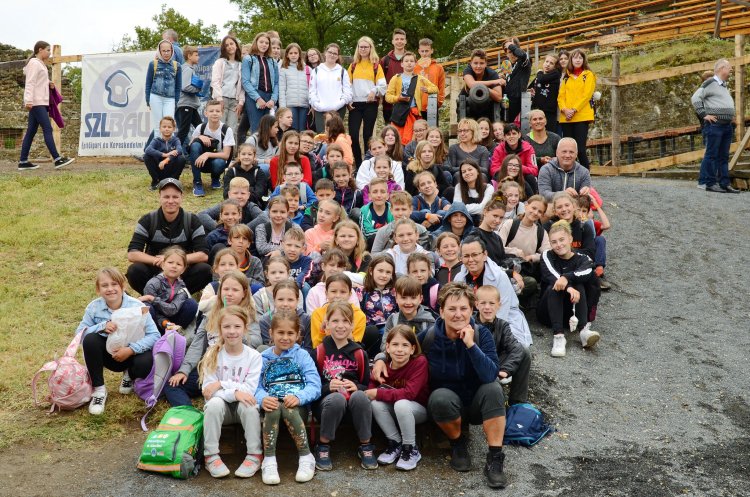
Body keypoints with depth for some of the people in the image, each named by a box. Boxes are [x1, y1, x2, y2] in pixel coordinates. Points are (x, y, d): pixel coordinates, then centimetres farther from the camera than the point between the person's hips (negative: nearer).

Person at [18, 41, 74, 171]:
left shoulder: (40, 64, 21)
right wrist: (28, 100, -25)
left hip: (41, 103, 10)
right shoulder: (34, 63, -7)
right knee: (48, 129, -13)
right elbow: (29, 83, -16)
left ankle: (23, 162, 7)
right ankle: (57, 159, -17)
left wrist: (48, 83, 4)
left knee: (31, 132, 7)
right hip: (36, 102, -10)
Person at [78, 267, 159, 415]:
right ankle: (98, 389, -13)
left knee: (145, 363, -35)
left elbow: (154, 335, -21)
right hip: (108, 354, 2)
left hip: (132, 353, -2)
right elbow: (79, 333, -13)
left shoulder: (137, 306, -17)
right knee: (90, 339, -27)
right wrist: (102, 326, -29)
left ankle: (130, 375, 7)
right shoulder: (94, 307, -10)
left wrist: (131, 349, -32)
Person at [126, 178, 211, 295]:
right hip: (154, 272, 0)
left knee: (205, 270, -29)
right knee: (134, 271, -31)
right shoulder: (147, 221, -5)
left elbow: (204, 255, -12)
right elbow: (132, 254, -13)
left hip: (183, 273, 0)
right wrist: (158, 261, -28)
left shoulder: (192, 221, -5)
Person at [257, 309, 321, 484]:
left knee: (288, 409, -35)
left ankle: (306, 457, -20)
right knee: (273, 408, -34)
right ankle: (269, 461, -28)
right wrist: (262, 398, -21)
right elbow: (256, 386, 3)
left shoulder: (302, 355, 7)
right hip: (272, 404, 1)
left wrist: (298, 397, -25)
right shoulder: (263, 358, 13)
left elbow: (314, 385, -5)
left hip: (297, 406, -1)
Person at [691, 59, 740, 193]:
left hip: (727, 125, 9)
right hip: (714, 125, -9)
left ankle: (724, 183, 11)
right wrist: (704, 115, -18)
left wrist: (731, 117, 20)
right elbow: (695, 98, -15)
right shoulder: (710, 83, -6)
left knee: (723, 156, 8)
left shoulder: (724, 86, 21)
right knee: (711, 154, -8)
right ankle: (708, 183, -6)